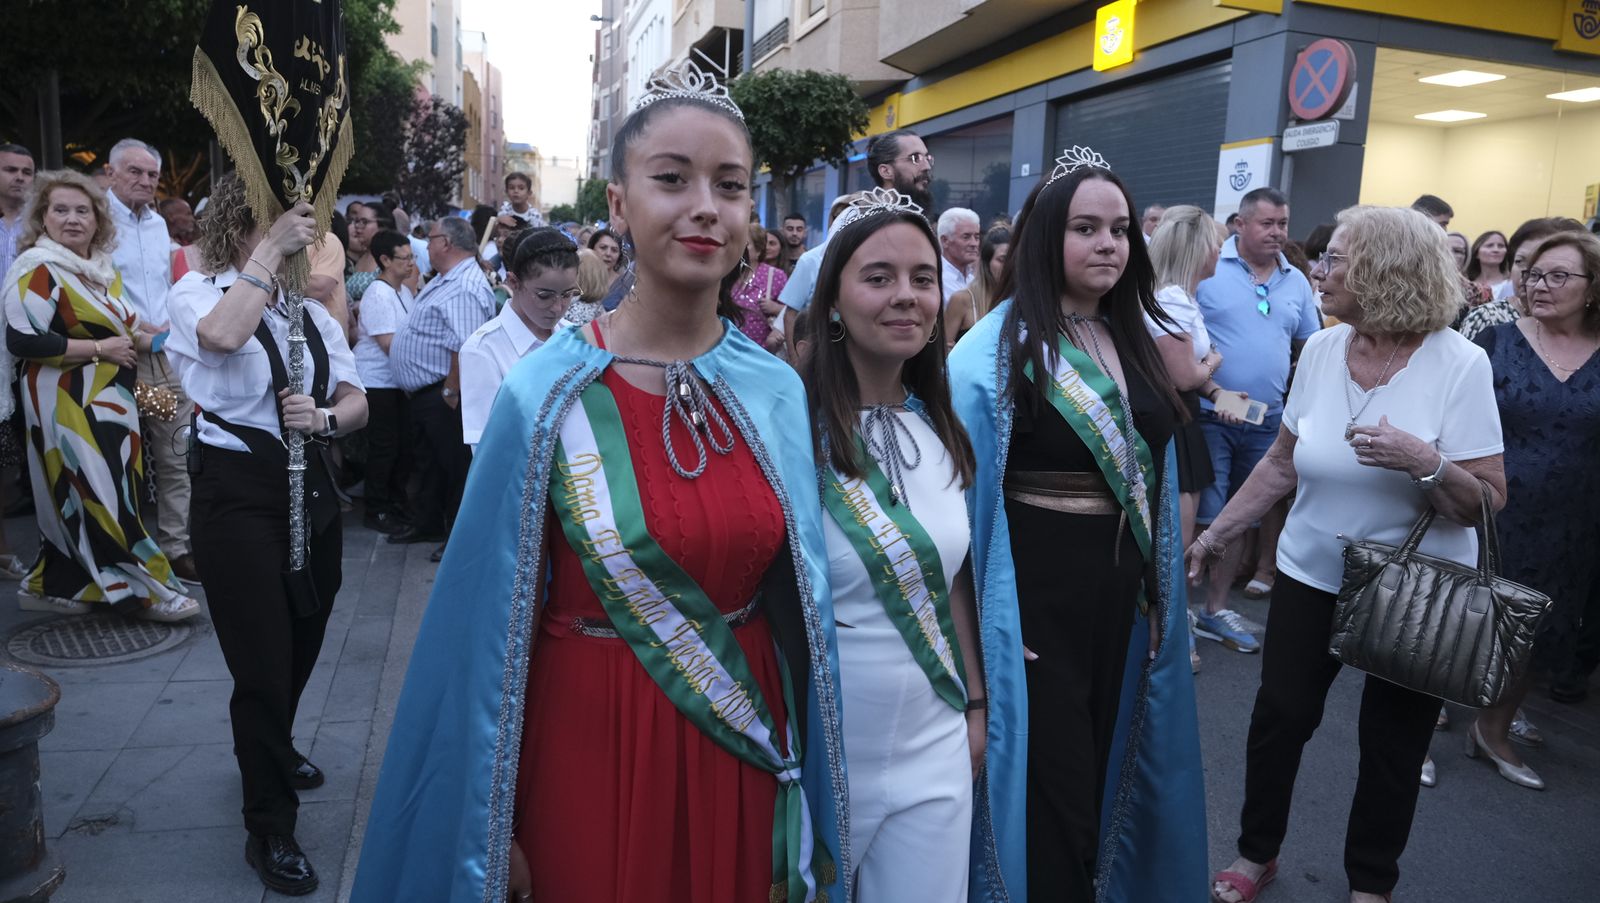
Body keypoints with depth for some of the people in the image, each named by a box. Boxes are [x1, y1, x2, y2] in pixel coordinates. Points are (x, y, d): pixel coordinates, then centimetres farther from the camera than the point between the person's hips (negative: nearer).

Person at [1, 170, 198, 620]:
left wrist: (139, 338, 6)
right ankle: (147, 589, -2)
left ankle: (52, 584, 22)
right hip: (69, 403, -8)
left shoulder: (102, 269, 14)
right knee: (101, 495, -5)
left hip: (106, 400, 8)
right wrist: (100, 349, -17)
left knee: (80, 496, 12)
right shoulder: (38, 268, -10)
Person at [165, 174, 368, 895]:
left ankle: (274, 752, 48)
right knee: (261, 660, -1)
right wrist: (270, 247, -22)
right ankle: (270, 829, 15)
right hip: (238, 491, -5)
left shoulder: (310, 310, 9)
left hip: (312, 488, 5)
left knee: (302, 644, 19)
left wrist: (325, 417, -16)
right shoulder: (196, 292, -5)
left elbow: (357, 402, 6)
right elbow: (223, 336, -30)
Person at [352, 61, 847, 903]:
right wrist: (494, 828, -4)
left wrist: (808, 788, 7)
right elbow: (496, 618, -8)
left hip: (742, 746, 3)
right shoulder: (545, 394, -14)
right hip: (587, 747, -2)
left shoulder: (778, 392, -5)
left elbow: (799, 603, 3)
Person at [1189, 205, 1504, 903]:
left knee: (1393, 738, 11)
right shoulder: (1320, 350, -5)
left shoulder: (1459, 363, -17)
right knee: (1280, 714, 9)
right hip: (1312, 574, 3)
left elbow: (1488, 506, -16)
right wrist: (1216, 533, 5)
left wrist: (1424, 462, -34)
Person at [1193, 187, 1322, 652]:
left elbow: (1309, 350, 18)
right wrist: (1214, 392, -18)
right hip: (1210, 416, -5)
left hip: (1269, 422, 6)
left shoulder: (1297, 282, 9)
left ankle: (1216, 609, 27)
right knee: (1201, 519, -4)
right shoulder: (1207, 268, -7)